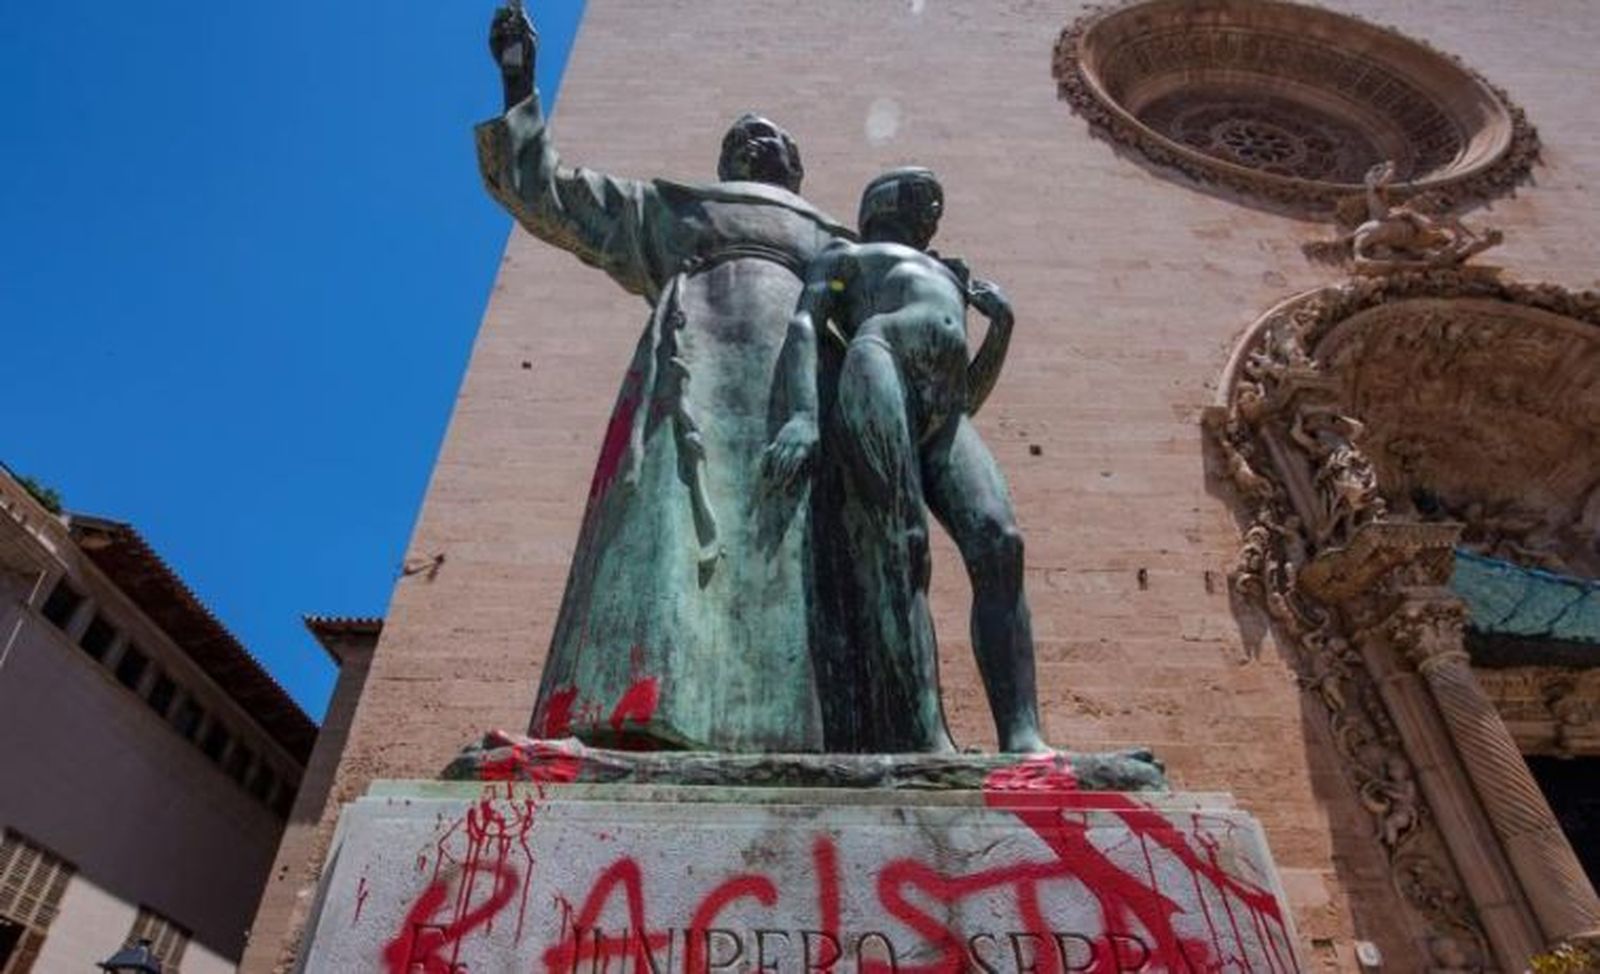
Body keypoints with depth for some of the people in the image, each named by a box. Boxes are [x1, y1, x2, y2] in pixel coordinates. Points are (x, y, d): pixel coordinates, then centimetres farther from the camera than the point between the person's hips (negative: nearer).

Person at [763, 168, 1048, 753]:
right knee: (899, 546, -26)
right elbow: (803, 327, 5)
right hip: (878, 360, -4)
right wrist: (804, 414, -15)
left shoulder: (948, 281, 44)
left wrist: (1002, 327, 20)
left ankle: (1023, 740, -32)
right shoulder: (842, 256, 28)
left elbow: (966, 401, 35)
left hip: (943, 421, 4)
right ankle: (926, 739, -33)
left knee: (998, 546, -22)